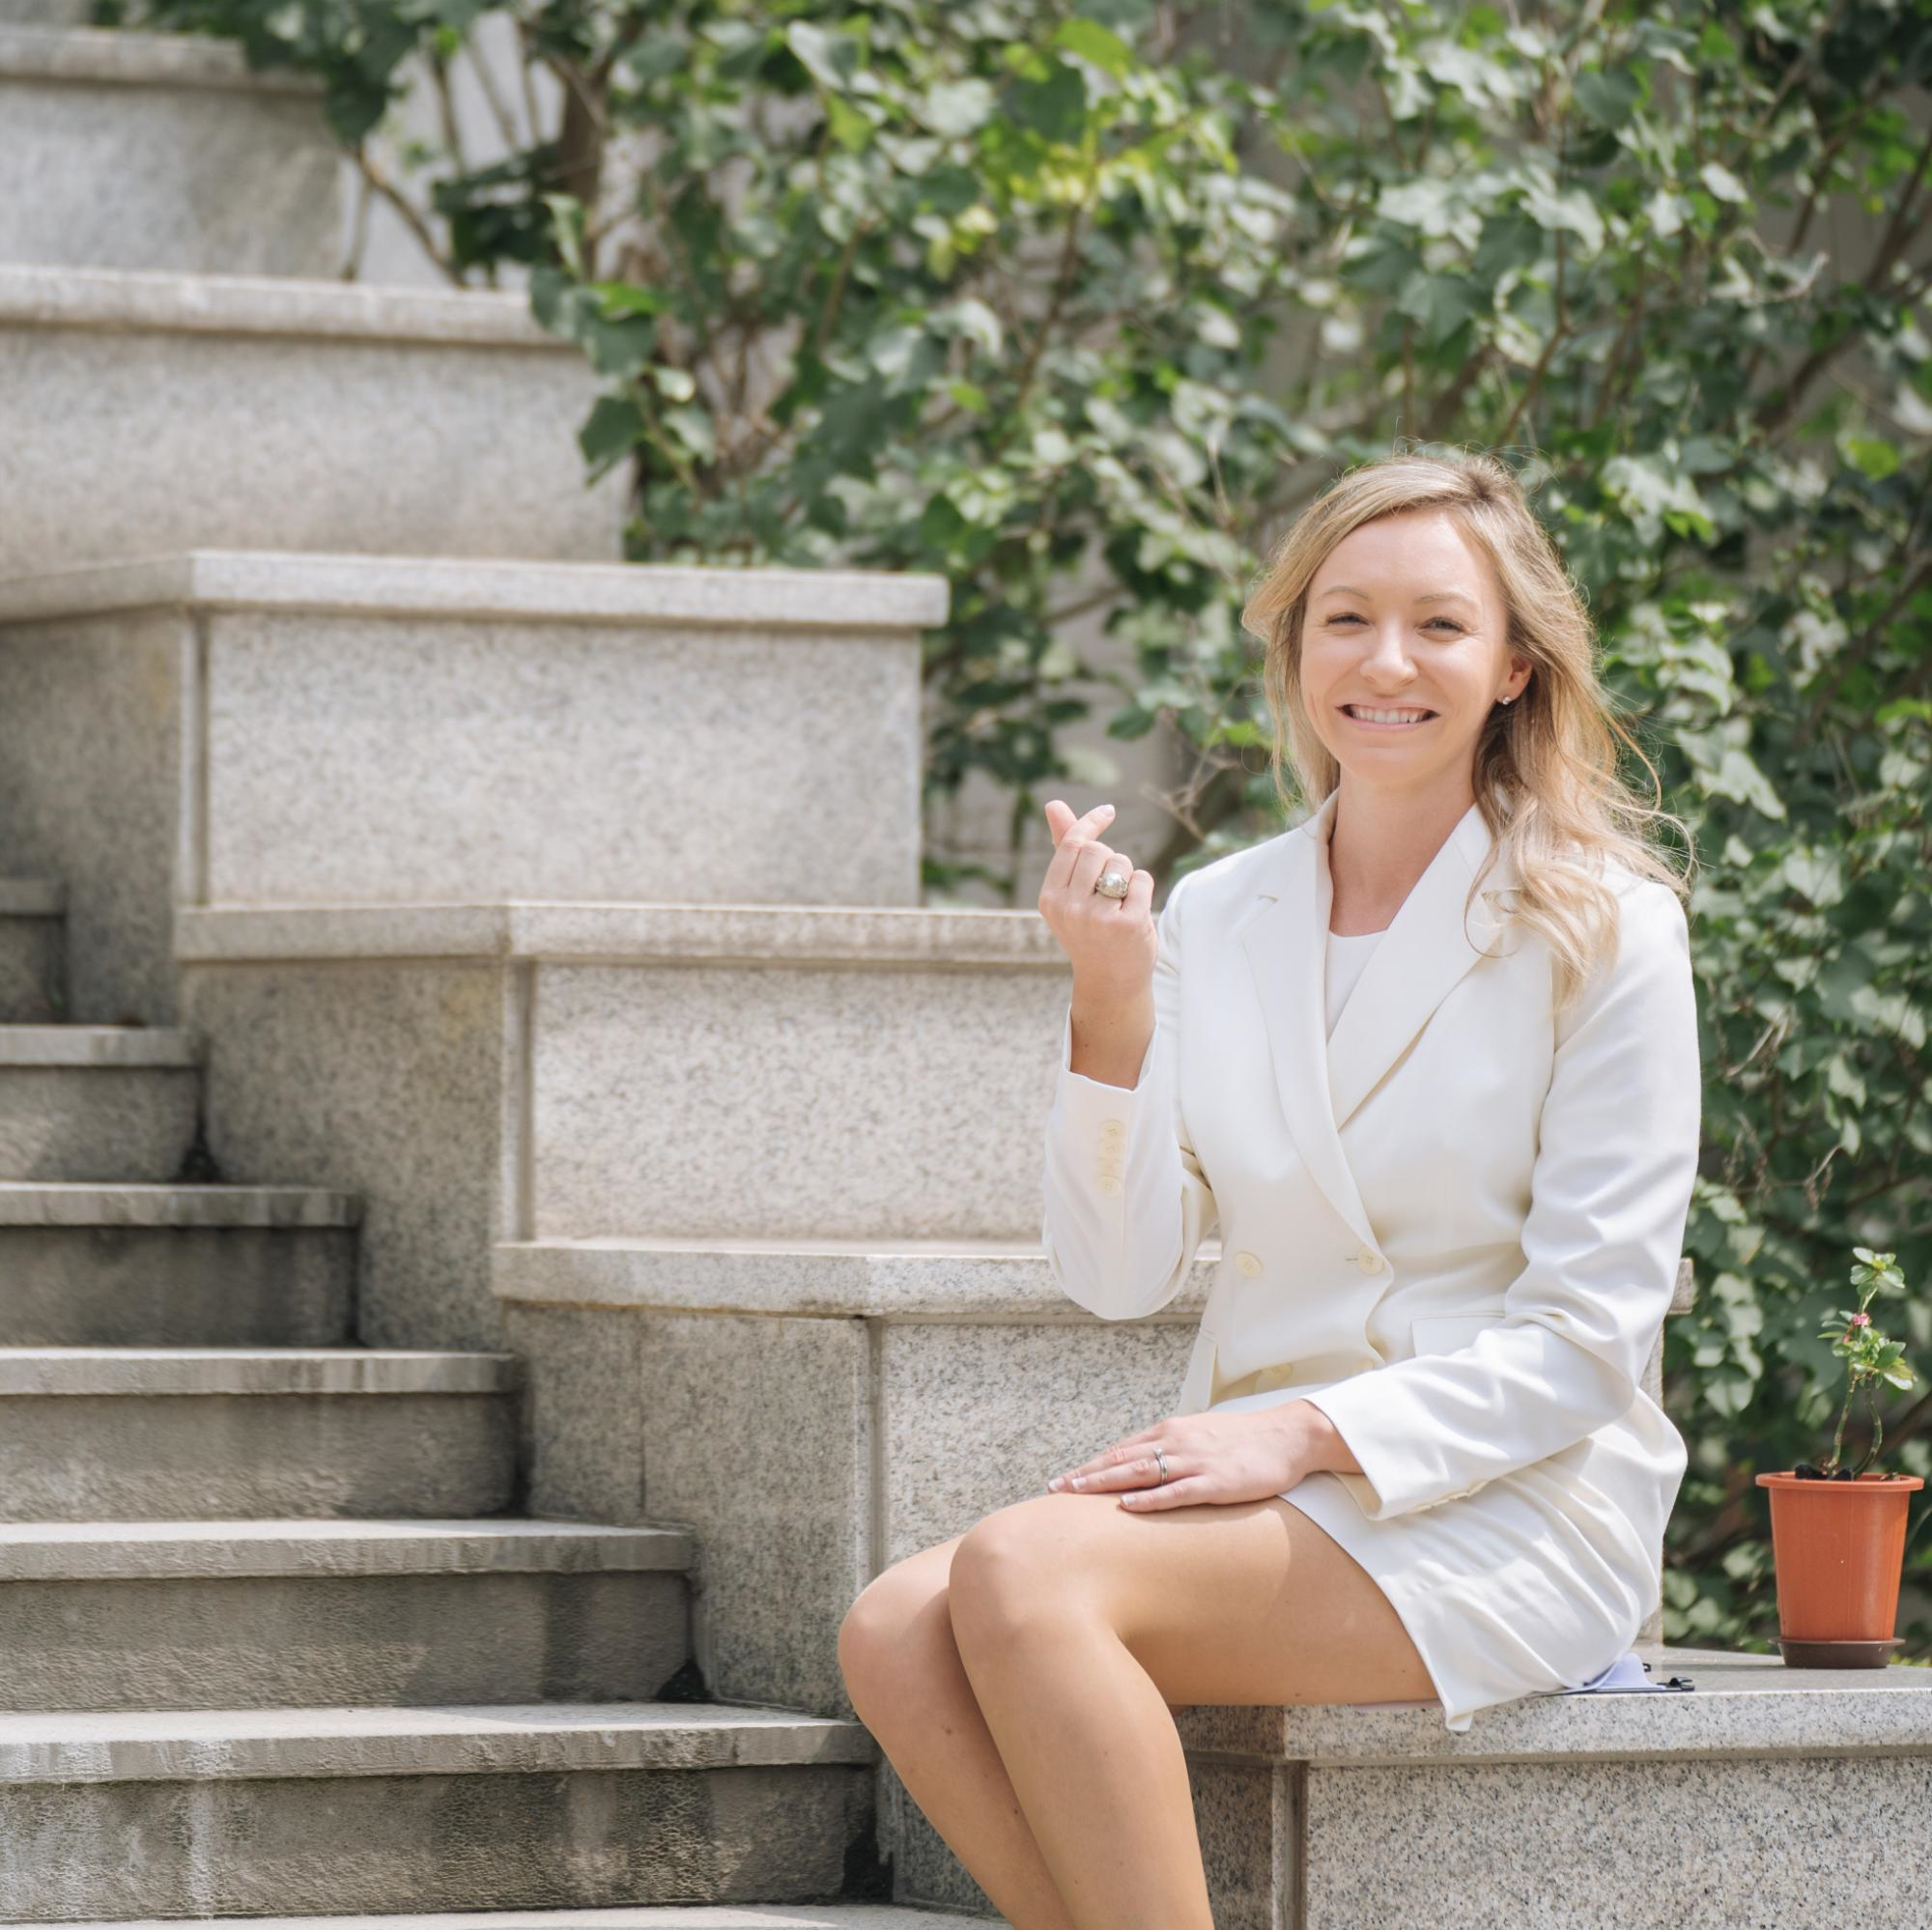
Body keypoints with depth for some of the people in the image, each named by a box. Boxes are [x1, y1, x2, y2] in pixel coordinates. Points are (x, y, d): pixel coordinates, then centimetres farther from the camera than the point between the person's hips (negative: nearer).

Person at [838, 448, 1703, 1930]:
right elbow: (1120, 1276, 4)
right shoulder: (1215, 916, 10)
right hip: (1259, 1486, 5)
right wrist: (1114, 1003, -9)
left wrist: (1305, 1433, -17)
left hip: (1507, 1510, -5)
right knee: (898, 1633, -23)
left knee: (1024, 1575, -29)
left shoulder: (1604, 931, -4)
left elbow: (1585, 1337, -7)